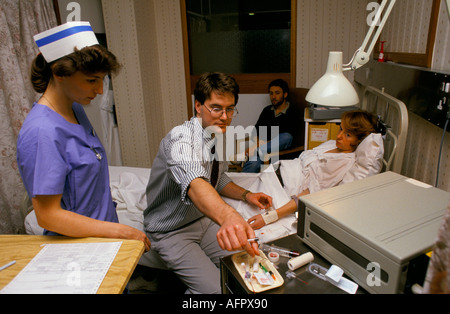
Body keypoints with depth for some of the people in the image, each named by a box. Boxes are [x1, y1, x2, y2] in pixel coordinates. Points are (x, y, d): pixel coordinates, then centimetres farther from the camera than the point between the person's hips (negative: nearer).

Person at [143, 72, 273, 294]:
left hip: (205, 219, 7)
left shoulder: (220, 137, 0)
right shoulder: (181, 138, -25)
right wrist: (227, 216, -65)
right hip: (171, 232, -7)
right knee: (215, 288, -20)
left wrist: (246, 195, -1)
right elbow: (193, 181, -47)